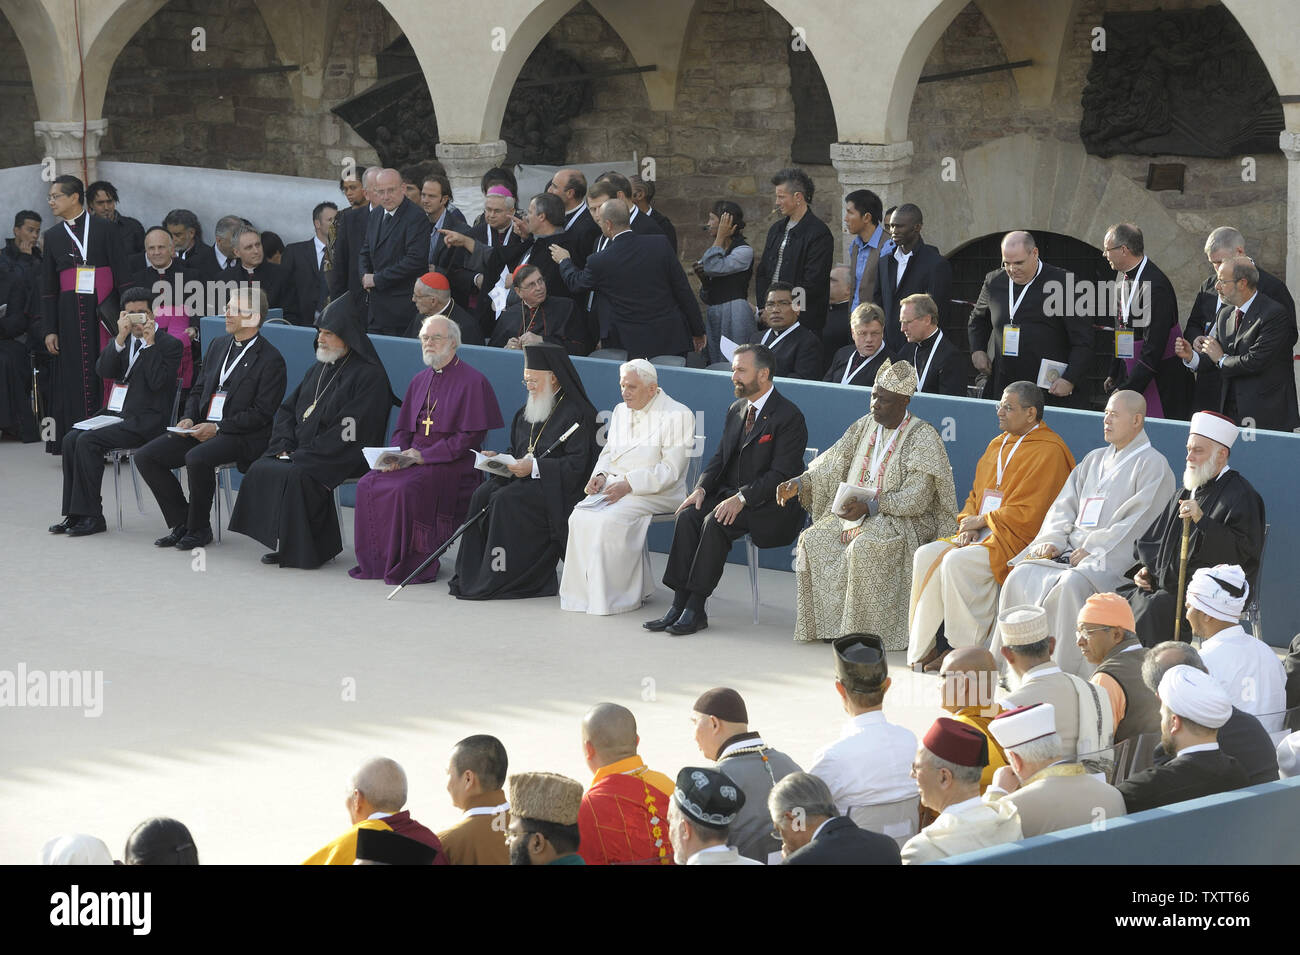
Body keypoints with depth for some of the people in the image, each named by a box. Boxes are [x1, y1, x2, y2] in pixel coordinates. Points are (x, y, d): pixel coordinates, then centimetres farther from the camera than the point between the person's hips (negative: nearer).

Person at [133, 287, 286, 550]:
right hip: (202, 427, 8)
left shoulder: (270, 359, -8)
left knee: (196, 459, -35)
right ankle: (182, 524, 2)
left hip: (241, 436, -8)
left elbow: (262, 413, -13)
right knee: (145, 457, -7)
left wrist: (217, 428, -17)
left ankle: (199, 529, -13)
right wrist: (188, 418, 1)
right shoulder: (218, 345, 16)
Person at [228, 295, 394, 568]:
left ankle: (303, 548, -18)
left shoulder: (369, 375, -8)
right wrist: (284, 446, 0)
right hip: (302, 452, 8)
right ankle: (281, 542, -10)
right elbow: (287, 409, 20)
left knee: (295, 475, -31)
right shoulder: (320, 369, 19)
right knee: (260, 469, -14)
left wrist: (303, 454, -18)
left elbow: (348, 433, -16)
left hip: (343, 459, -8)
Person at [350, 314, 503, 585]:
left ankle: (413, 564, -20)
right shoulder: (419, 381, 17)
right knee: (368, 485, -17)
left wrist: (425, 456, -16)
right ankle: (375, 562, -9)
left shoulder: (472, 381, -5)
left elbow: (471, 436, -11)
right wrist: (396, 455, -3)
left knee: (405, 489, -32)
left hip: (452, 465, -7)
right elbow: (403, 428, 20)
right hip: (414, 458, 7)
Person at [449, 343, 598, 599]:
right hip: (525, 480, 8)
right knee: (483, 494, -18)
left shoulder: (577, 413, -9)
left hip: (557, 488, -8)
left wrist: (534, 467, -22)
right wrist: (499, 458, 2)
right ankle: (474, 573, -18)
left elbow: (577, 463, -16)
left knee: (506, 501, -29)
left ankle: (501, 578, -23)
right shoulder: (528, 412, 18)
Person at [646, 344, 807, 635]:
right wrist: (702, 488, -4)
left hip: (771, 505, -7)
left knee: (716, 522, -31)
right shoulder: (736, 410, 14)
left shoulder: (789, 416, -12)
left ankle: (695, 609, -27)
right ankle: (679, 605, -22)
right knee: (688, 515, -20)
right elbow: (720, 458, 15)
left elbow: (781, 474, -19)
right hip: (731, 495, 7)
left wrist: (742, 498, -28)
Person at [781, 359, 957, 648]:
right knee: (813, 541, -16)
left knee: (864, 548, -35)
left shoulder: (923, 437, -11)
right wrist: (800, 482, -6)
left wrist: (870, 507, -28)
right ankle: (825, 625, -10)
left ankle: (864, 632, -23)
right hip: (860, 512, 7)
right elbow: (835, 463, 11)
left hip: (906, 520, -7)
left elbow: (916, 499, -18)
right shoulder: (866, 426, 10)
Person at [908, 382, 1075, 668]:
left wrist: (981, 521, -9)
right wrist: (968, 524, 1)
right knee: (926, 555, -12)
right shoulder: (997, 446, 19)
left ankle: (968, 653, -21)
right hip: (981, 533, 9)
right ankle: (923, 647, -12)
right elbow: (976, 494, 22)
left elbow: (1027, 513, -16)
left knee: (957, 562, -30)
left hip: (1017, 538, -9)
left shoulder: (1048, 452, -10)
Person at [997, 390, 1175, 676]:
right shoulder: (1094, 459, 23)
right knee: (1021, 576, -17)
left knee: (1071, 583, -35)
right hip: (1071, 550, 7)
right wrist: (1052, 540, 0)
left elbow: (1138, 523, -10)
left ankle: (1067, 672, -31)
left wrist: (1092, 549, -15)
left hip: (1114, 556, -7)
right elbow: (1064, 505, 20)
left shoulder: (1152, 464, 0)